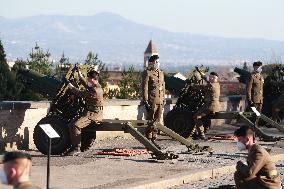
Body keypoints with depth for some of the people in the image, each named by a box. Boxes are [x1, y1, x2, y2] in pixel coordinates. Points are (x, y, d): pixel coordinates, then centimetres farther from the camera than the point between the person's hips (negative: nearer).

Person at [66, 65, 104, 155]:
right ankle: (74, 146, 9)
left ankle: (77, 148, -20)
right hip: (89, 112, 11)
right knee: (71, 124, 5)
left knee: (76, 125, -26)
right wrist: (80, 75, 33)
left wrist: (71, 87, -3)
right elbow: (86, 85, 35)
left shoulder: (95, 90, -21)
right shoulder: (94, 86, 13)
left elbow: (81, 94, -16)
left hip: (94, 114, -11)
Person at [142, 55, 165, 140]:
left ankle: (154, 138, 15)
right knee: (150, 121, -4)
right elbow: (144, 88, -11)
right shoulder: (147, 73, -6)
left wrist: (163, 100, 17)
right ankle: (148, 139, 0)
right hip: (152, 101, -7)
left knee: (157, 121, 9)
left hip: (160, 101, 7)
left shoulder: (161, 73, 16)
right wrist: (146, 102, -16)